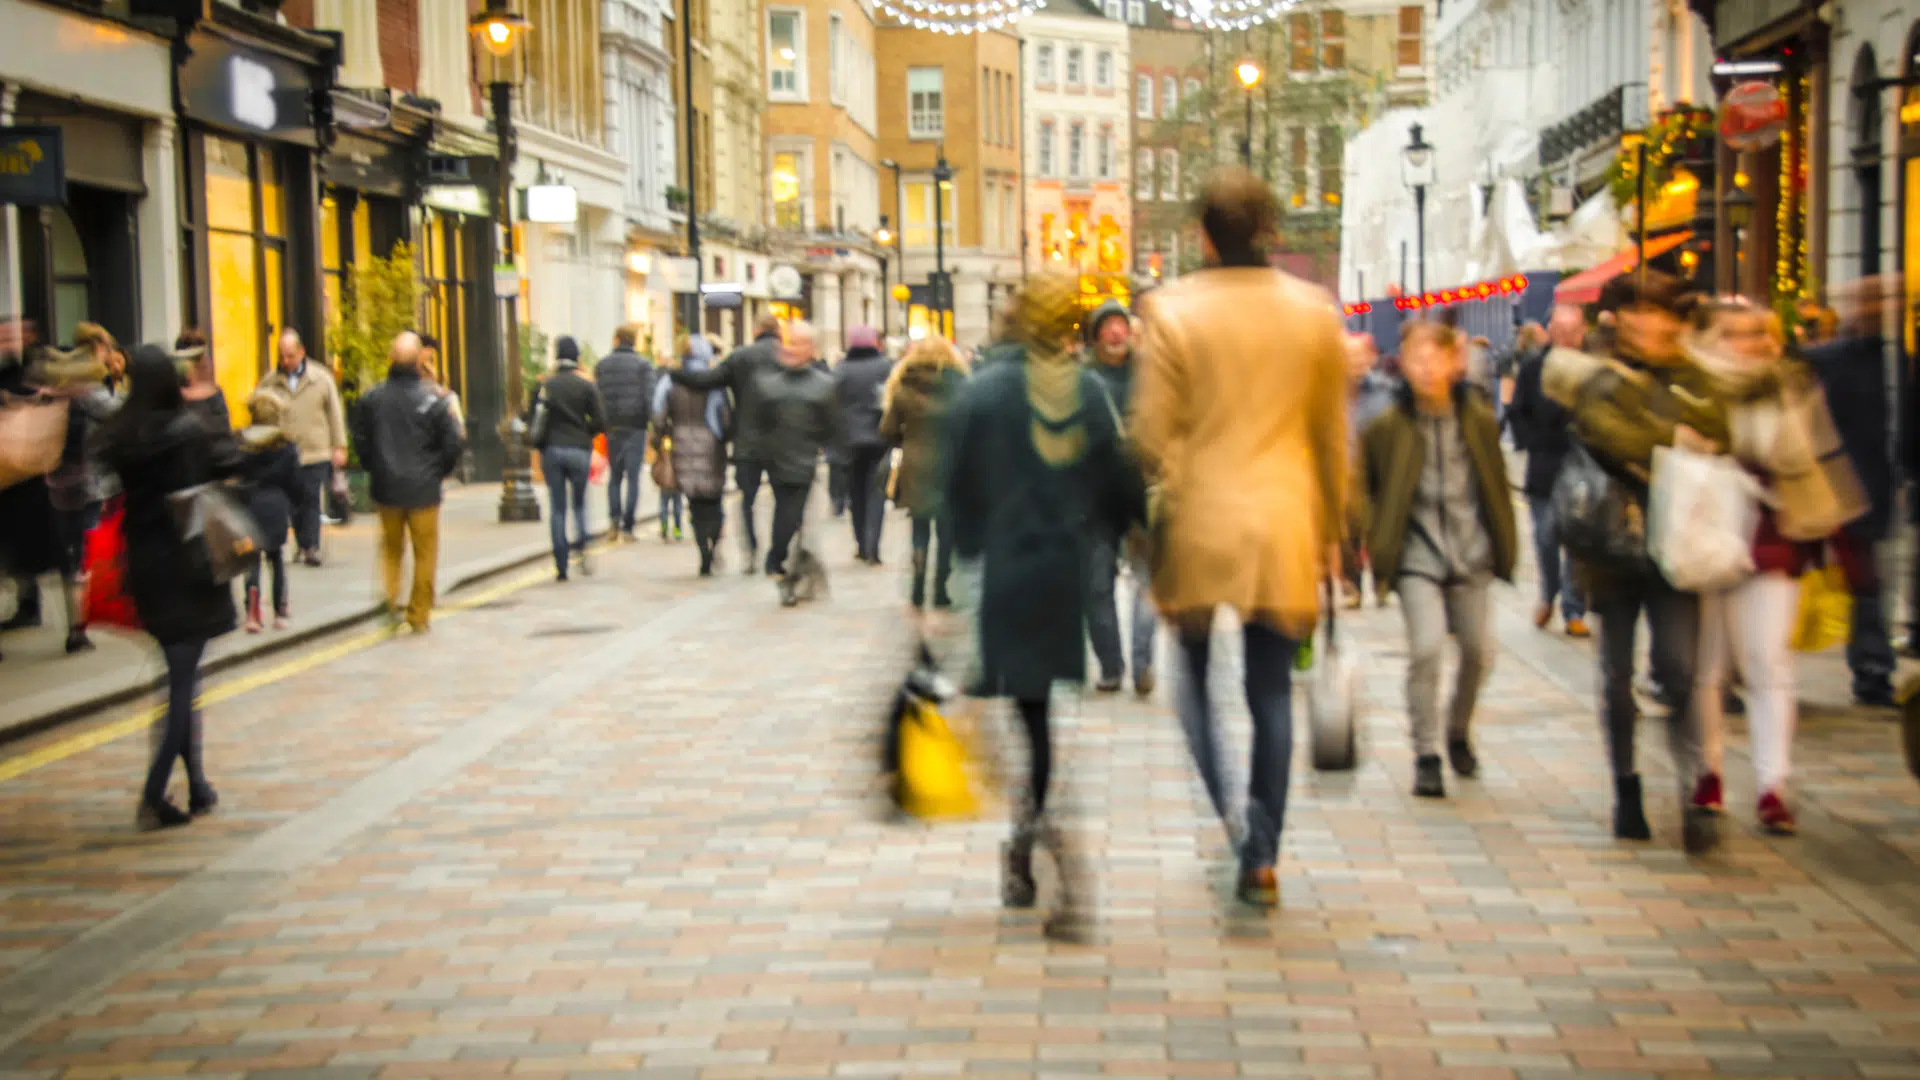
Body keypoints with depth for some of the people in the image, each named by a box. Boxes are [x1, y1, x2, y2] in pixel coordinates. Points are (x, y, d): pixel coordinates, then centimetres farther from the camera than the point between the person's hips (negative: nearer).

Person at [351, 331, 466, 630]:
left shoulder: (371, 398, -5)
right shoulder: (432, 401, -13)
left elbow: (360, 439, 3)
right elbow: (454, 443, -10)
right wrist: (439, 472, 8)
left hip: (386, 487, 3)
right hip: (423, 490, -3)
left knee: (391, 546, 21)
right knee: (424, 552, 9)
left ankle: (392, 598, 3)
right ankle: (419, 615, 14)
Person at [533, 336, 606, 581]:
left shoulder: (545, 386, -2)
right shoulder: (587, 386, -3)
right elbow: (600, 421, -6)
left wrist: (541, 444, 13)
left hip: (551, 451, 0)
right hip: (579, 451, 0)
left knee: (557, 508, 5)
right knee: (579, 503, 16)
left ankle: (561, 565, 2)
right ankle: (582, 546, -8)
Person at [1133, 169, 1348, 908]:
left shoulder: (1172, 310, -7)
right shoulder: (1315, 312, 1)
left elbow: (1151, 431, -8)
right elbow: (1332, 435, 7)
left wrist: (1171, 496, 9)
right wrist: (1331, 531, 16)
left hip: (1199, 523, -2)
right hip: (1284, 527, 2)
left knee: (1195, 671, 13)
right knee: (1271, 690, 8)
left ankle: (1224, 816, -7)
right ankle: (1262, 855, 10)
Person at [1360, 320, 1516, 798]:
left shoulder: (1479, 419, 0)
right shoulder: (1387, 427, -6)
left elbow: (1497, 485, 10)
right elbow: (1362, 486, 4)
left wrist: (1504, 544, 11)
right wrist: (1375, 536, -4)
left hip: (1471, 553, 3)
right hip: (1418, 556, -3)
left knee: (1480, 650, 5)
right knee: (1426, 647, -17)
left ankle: (1459, 733, 33)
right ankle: (1426, 755, -3)